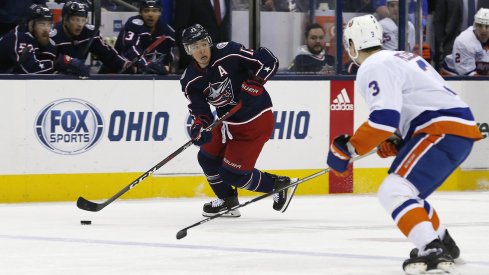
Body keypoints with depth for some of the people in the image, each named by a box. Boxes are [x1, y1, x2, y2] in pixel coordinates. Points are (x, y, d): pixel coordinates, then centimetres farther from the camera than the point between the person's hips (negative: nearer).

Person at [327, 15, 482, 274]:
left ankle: (431, 251, -37)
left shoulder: (373, 68, -8)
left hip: (445, 132, -10)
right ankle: (444, 245, 39)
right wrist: (398, 141, 23)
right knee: (406, 191, 26)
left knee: (394, 191, -20)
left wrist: (347, 148, -14)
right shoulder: (401, 58, 24)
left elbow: (385, 118, -20)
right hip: (459, 127, 10)